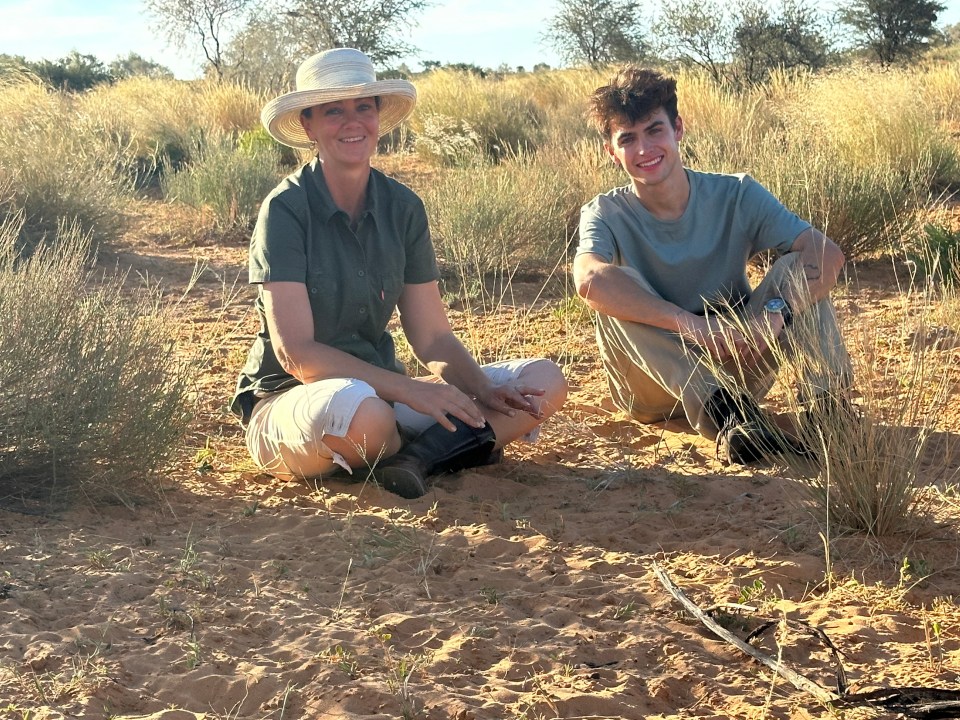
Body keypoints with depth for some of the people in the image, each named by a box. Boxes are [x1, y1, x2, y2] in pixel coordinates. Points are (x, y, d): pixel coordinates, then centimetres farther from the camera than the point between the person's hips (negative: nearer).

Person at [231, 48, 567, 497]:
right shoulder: (286, 209, -12)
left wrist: (483, 391, -16)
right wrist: (410, 391, -25)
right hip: (289, 401, -6)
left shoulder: (403, 208, 3)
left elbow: (432, 337, 4)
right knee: (355, 406, -41)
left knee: (544, 381, -7)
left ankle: (418, 457, -24)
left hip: (381, 390, 6)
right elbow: (295, 352, -18)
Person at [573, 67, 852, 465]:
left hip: (736, 365, 1)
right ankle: (723, 412, -39)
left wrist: (774, 312, -38)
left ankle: (826, 404, -30)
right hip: (658, 382, -1)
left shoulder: (736, 196, -6)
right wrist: (692, 325, -43)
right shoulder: (606, 214, -10)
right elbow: (589, 279, -34)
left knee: (797, 267, -18)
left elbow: (827, 253, -19)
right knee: (613, 290, -29)